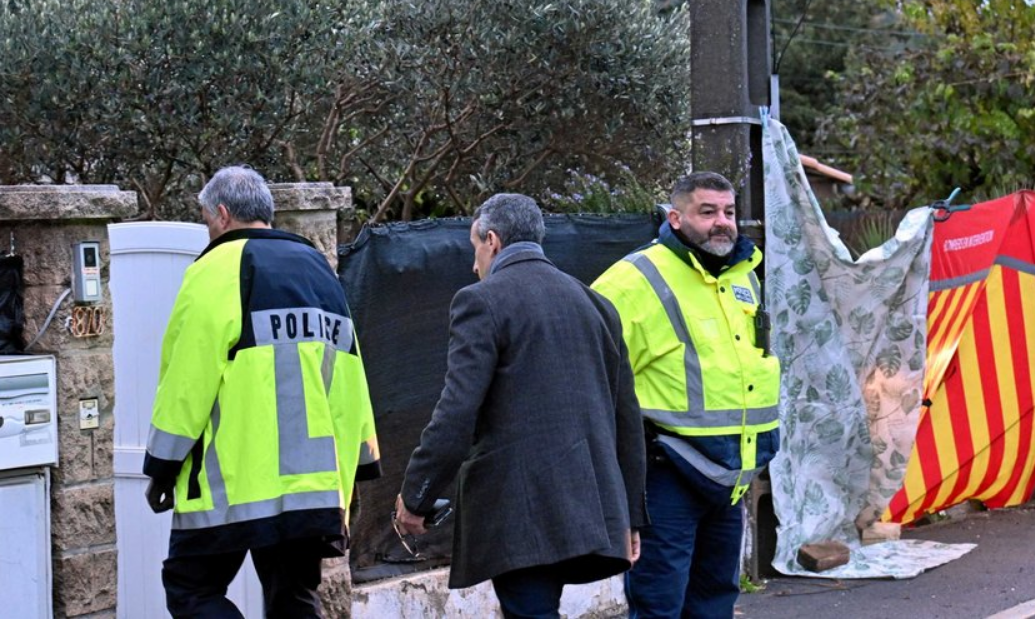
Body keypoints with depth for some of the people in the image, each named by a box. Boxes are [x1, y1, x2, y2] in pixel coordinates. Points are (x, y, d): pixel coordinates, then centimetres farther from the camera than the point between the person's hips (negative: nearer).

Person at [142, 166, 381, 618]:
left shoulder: (220, 268, -5)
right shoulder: (320, 271, 18)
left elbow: (188, 377, -9)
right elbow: (347, 375, 18)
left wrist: (162, 465, -3)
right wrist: (355, 461, 20)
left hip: (233, 481, -7)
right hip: (313, 483, 7)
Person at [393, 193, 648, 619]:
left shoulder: (482, 302, -6)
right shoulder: (594, 303, 15)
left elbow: (456, 415, -14)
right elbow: (627, 416, 16)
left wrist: (415, 497, -5)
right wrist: (630, 515, 21)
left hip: (518, 512, -7)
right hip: (590, 512, 7)